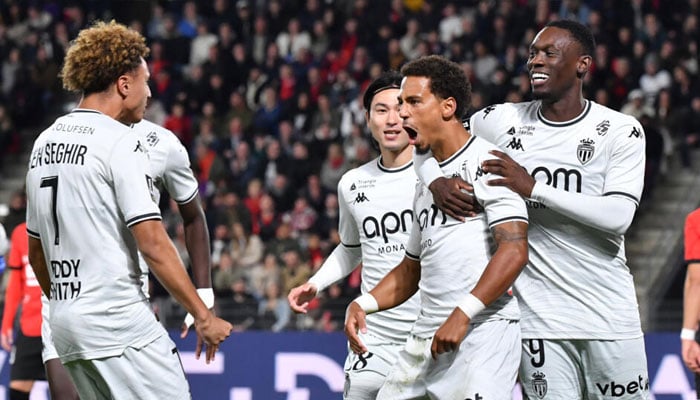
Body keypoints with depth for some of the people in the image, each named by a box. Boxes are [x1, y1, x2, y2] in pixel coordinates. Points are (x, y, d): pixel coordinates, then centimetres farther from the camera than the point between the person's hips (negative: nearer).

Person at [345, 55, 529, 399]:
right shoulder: (426, 183, 23)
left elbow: (514, 251, -16)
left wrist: (462, 314, -21)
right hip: (426, 338, 9)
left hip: (482, 330, -9)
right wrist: (362, 304, 13)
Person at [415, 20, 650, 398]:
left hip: (609, 319, -1)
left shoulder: (621, 131, -2)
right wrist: (436, 182, -7)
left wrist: (533, 189, -20)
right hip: (539, 318, 1)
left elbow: (618, 216, -15)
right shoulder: (502, 121, 5)